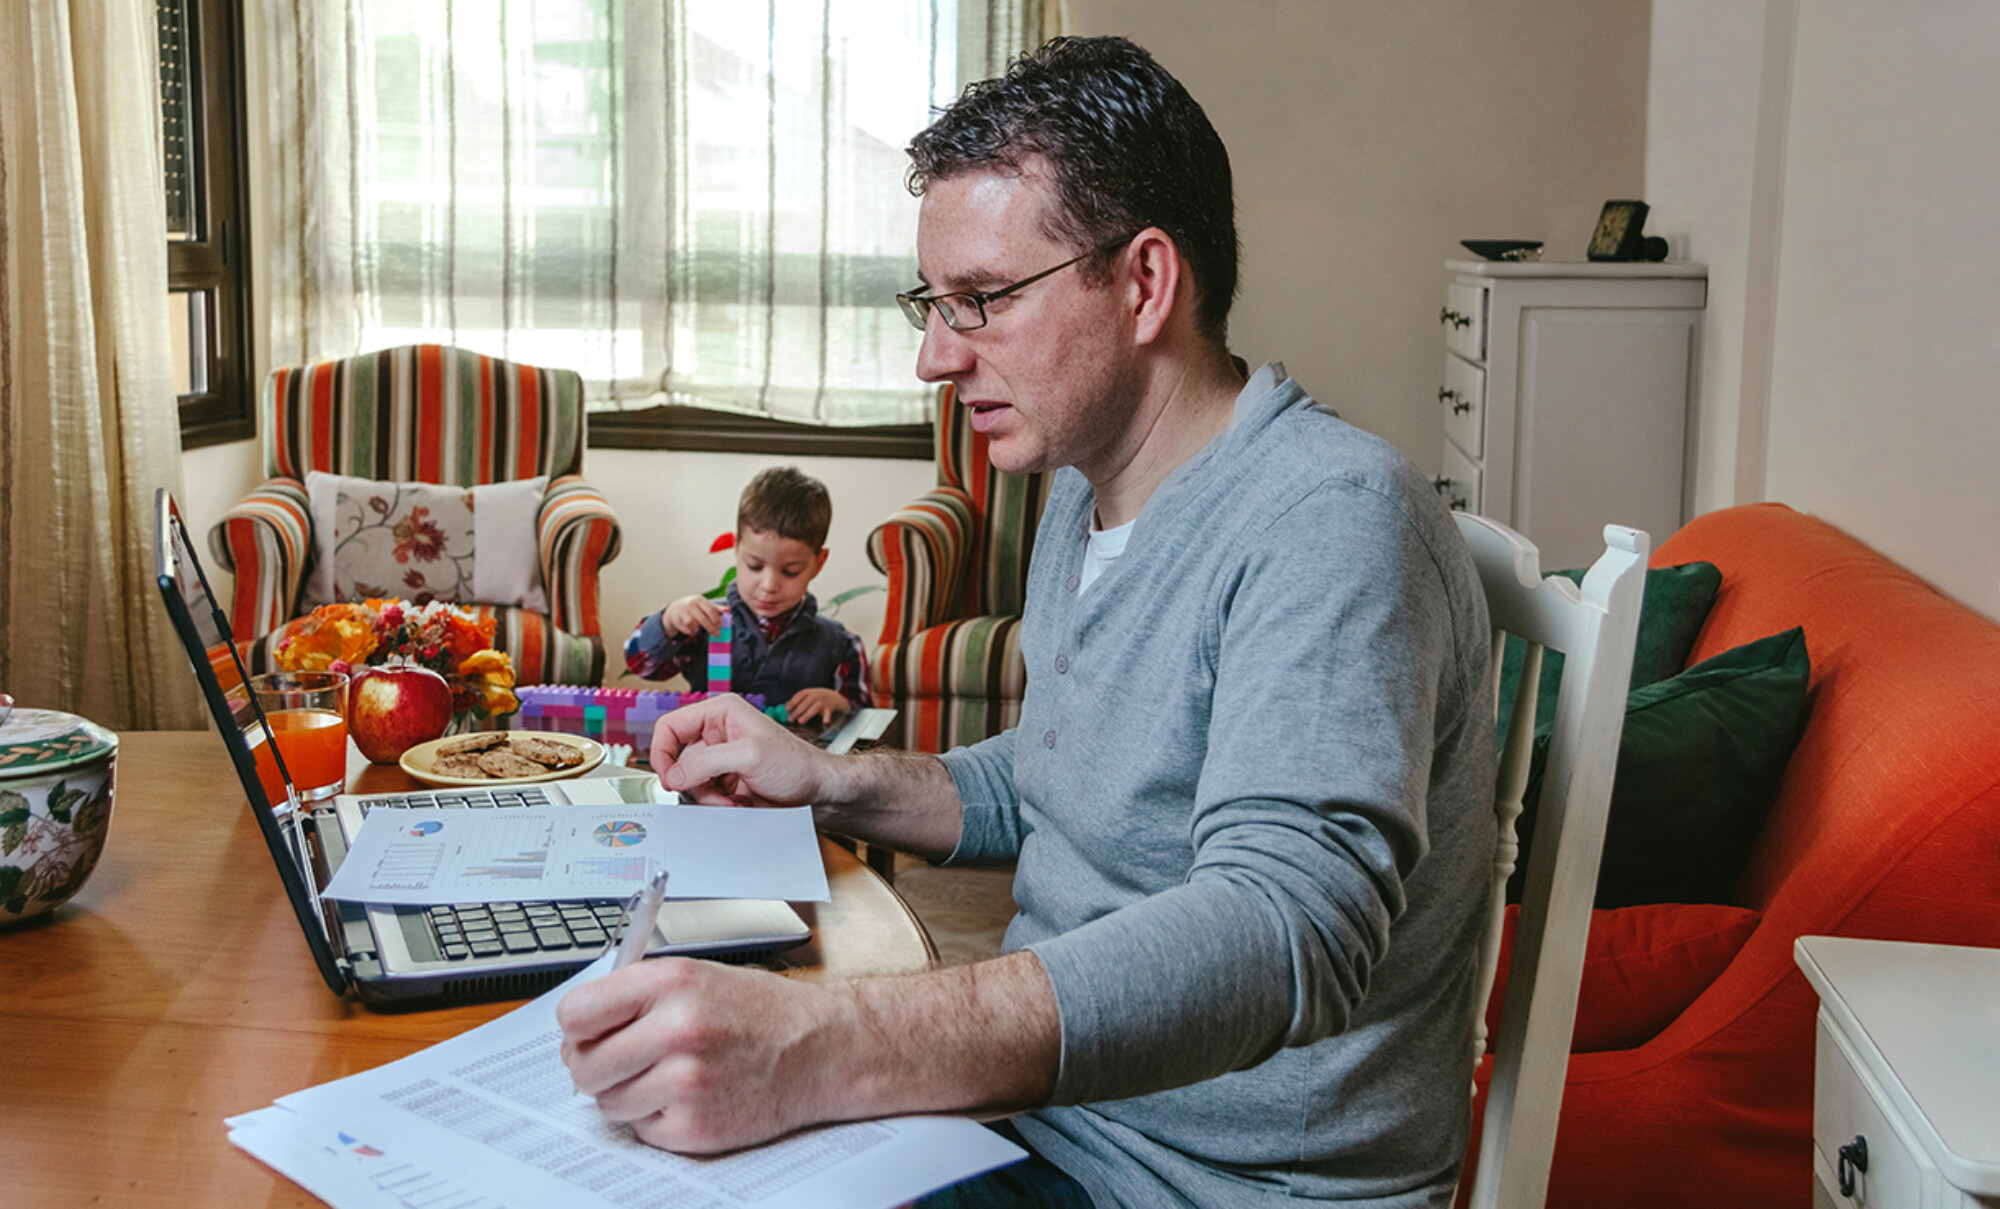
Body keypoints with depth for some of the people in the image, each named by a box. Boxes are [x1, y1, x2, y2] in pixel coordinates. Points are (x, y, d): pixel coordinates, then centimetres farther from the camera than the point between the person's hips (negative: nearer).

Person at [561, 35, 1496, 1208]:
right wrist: (828, 781, 4)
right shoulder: (1086, 496, 8)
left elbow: (1287, 933, -37)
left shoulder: (1330, 519, -23)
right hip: (1044, 1096, 8)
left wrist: (827, 1048, -46)